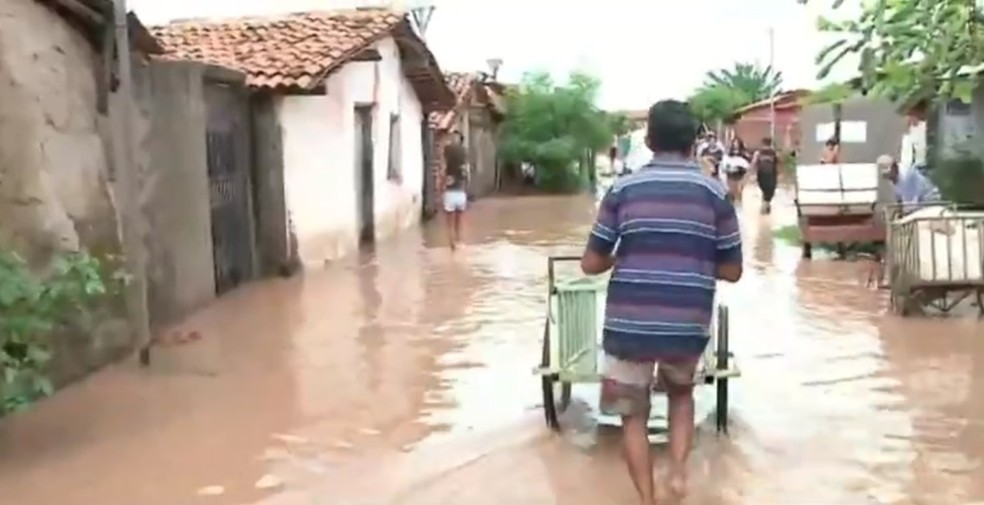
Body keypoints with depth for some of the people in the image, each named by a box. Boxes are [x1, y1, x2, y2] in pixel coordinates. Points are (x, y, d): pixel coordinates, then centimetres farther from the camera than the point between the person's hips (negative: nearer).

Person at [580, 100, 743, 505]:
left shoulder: (623, 190, 0)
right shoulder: (714, 192, 1)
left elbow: (591, 264, 1)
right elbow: (732, 271, 5)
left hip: (628, 325, -1)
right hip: (687, 326, 1)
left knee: (634, 415, 17)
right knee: (681, 393, 30)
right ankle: (679, 469, 13)